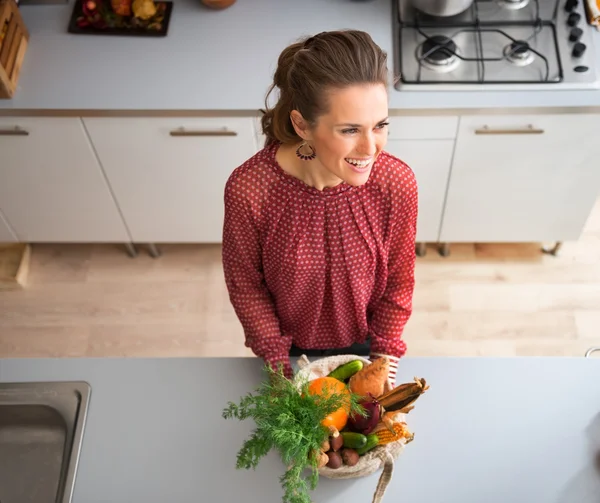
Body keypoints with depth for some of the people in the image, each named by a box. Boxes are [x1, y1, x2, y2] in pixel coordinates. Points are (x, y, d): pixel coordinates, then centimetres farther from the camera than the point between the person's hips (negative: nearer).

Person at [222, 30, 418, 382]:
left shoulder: (397, 182, -27)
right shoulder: (248, 190, -32)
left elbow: (398, 281, -11)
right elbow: (245, 283, -15)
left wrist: (384, 361, -10)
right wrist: (279, 366, -13)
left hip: (362, 343, 1)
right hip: (290, 347, -1)